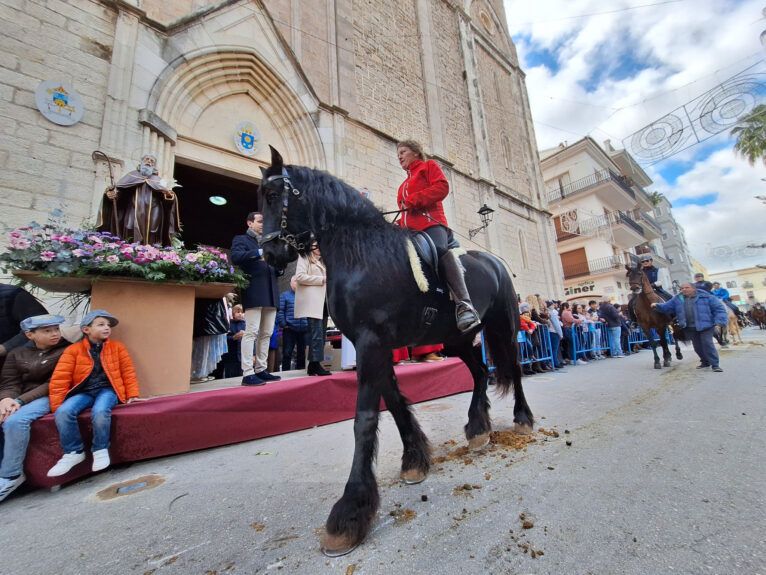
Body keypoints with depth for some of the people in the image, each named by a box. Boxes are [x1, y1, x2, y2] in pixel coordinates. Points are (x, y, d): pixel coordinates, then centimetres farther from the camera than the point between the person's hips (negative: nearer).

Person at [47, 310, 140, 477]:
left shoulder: (117, 347, 6)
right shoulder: (73, 350, 3)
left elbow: (128, 372, 7)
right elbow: (59, 379, 2)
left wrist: (132, 395, 2)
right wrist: (57, 406, -5)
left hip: (107, 390, -2)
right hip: (83, 392, 2)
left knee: (100, 411, -32)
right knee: (63, 412, -27)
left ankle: (100, 450, -9)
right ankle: (73, 452, -4)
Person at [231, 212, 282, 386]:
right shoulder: (241, 239, 8)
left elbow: (276, 271, 24)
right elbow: (235, 257, -14)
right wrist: (258, 253, -19)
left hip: (270, 293, 7)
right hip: (254, 292, -6)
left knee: (266, 334, 7)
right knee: (251, 332, -8)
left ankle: (261, 369, 16)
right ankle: (248, 373, -3)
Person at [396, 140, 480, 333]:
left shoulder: (428, 166, 18)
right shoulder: (405, 184, 35)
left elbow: (442, 187, -1)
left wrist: (413, 200, -9)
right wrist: (400, 223, 10)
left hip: (430, 222, -8)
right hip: (410, 229, 8)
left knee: (440, 249, -36)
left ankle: (464, 303, -44)